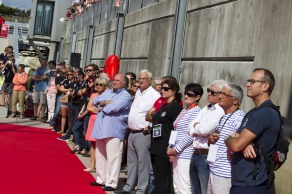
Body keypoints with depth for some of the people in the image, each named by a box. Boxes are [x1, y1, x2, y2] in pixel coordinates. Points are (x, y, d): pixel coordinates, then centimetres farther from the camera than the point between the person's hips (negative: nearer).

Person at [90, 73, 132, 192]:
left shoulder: (126, 96, -6)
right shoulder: (107, 92, 18)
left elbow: (113, 108, -17)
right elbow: (95, 101, 10)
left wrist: (102, 107, 1)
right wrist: (106, 102, -8)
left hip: (114, 130, -8)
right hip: (100, 128, 8)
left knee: (112, 157, -7)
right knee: (100, 155, 15)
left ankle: (111, 183, -2)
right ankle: (101, 179, 26)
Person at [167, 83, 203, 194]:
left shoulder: (196, 112, -11)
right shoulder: (184, 111, 16)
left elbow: (190, 135, -18)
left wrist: (176, 149, -15)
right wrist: (172, 148, 8)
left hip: (185, 154, -9)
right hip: (177, 153, 9)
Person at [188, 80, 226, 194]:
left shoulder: (222, 111, -13)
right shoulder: (205, 109, 15)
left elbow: (204, 129, -21)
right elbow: (191, 127, 9)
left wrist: (195, 127, 0)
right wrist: (199, 131, -12)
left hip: (207, 156, -8)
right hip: (195, 155, 9)